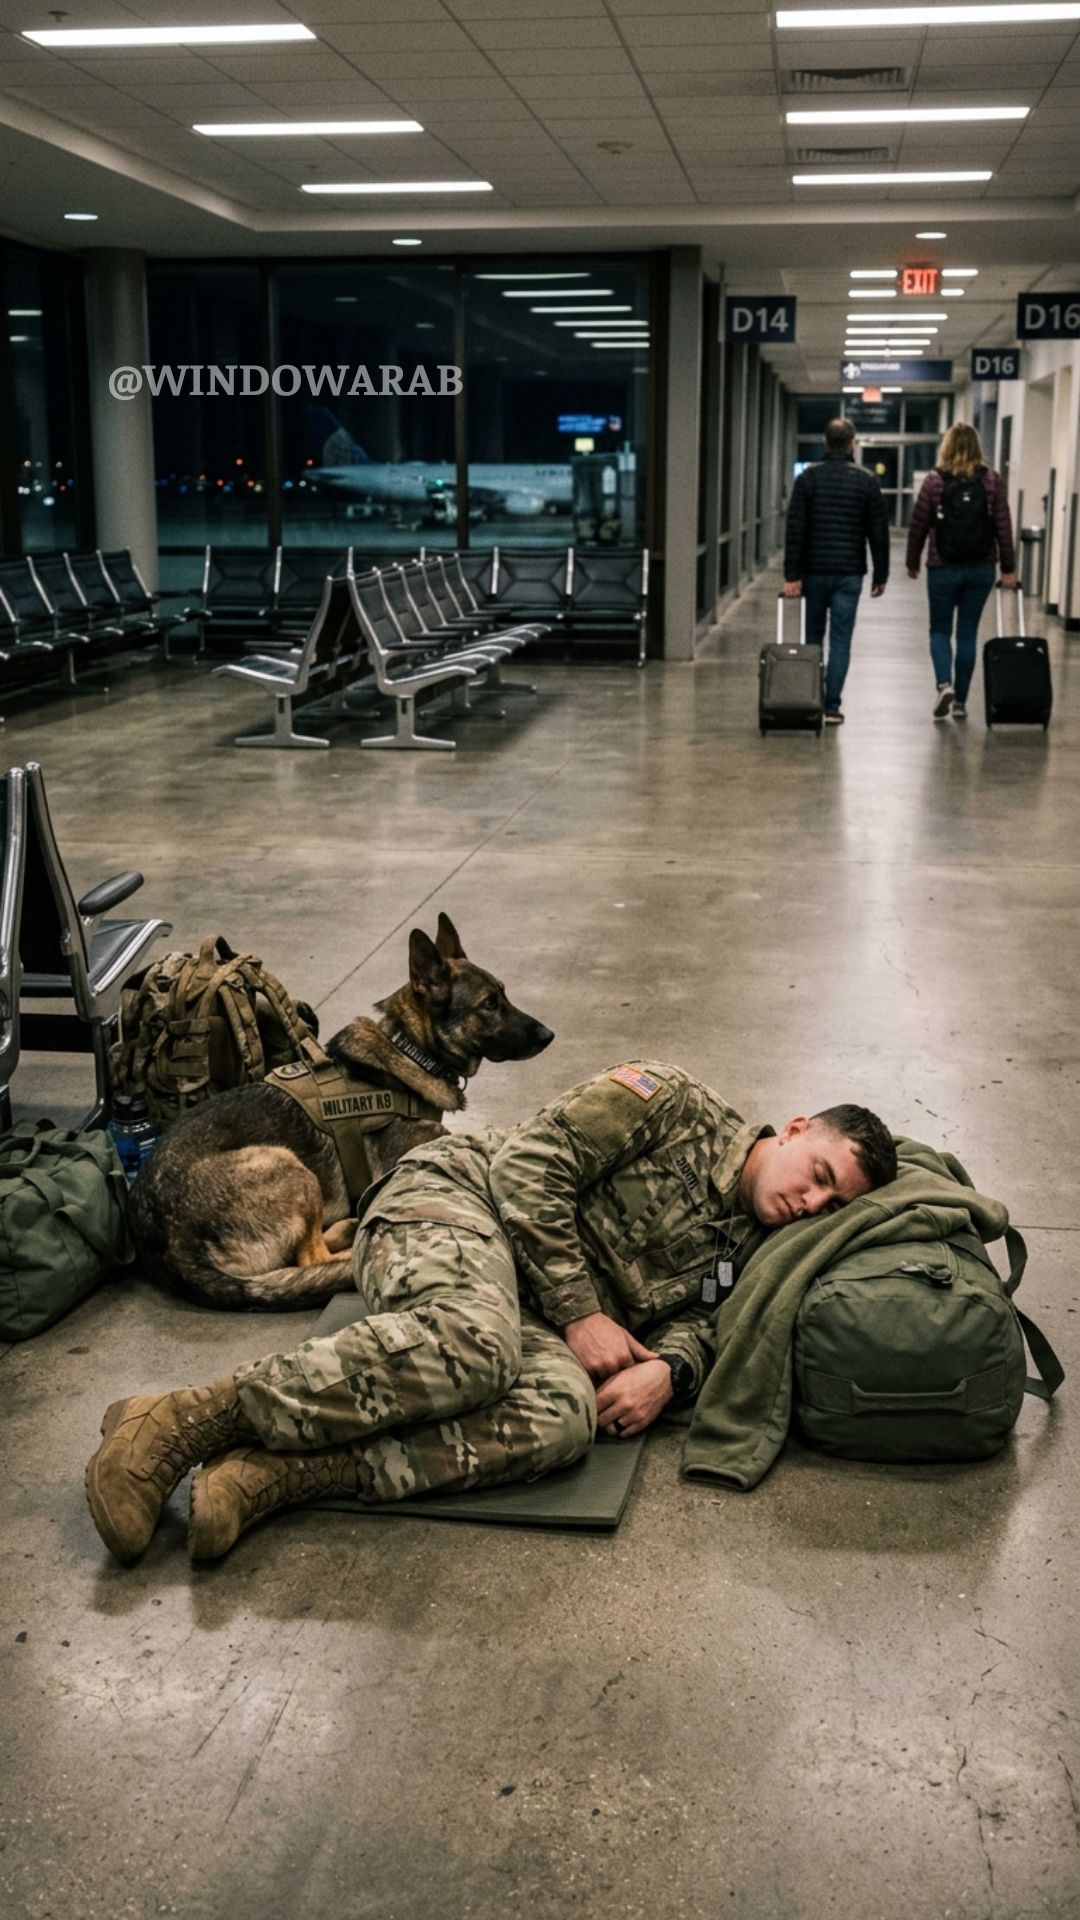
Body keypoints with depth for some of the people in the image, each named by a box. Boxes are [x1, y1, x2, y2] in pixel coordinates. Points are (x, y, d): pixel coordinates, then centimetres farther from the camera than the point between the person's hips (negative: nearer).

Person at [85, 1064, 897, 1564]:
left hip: (531, 1315, 5)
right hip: (453, 1197, -5)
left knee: (566, 1414, -30)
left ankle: (275, 1474, -36)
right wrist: (579, 1313, -12)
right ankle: (183, 1421, -32)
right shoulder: (678, 1104, -1)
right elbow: (530, 1163, -7)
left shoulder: (749, 1249, 19)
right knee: (473, 1344, -40)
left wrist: (668, 1369, -14)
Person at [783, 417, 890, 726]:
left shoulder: (808, 477, -1)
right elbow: (879, 532, 0)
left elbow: (795, 529, -7)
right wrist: (880, 575, 7)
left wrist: (792, 576, -7)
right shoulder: (866, 480, 0)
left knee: (813, 639, 15)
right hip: (849, 573, -1)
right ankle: (831, 706, -4)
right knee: (840, 641, 1)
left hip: (814, 571, 1)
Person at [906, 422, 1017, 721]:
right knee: (968, 633, 10)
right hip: (981, 568, 2)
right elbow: (1004, 527, -2)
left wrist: (912, 562, 11)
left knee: (940, 629, 12)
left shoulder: (934, 481, -5)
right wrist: (1008, 567, 4)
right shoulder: (992, 481, 0)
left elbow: (918, 525, -1)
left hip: (943, 567, -2)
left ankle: (944, 684, -12)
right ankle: (960, 701, 13)